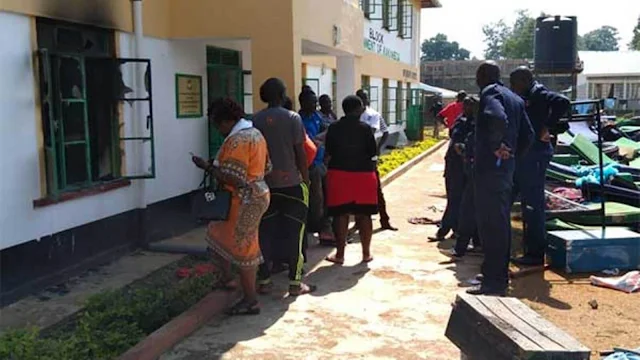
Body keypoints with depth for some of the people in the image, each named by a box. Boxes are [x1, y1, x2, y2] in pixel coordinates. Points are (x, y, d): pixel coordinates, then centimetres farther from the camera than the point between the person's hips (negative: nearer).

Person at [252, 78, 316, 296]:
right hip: (290, 182, -3)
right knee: (293, 232, 5)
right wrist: (306, 179, 2)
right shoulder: (292, 118, -6)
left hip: (265, 184, 3)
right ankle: (295, 282, 9)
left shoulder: (255, 120, 2)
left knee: (265, 232, 10)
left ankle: (264, 281, 15)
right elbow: (300, 152, -7)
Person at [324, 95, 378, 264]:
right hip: (363, 174, -1)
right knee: (364, 214, 8)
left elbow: (328, 153, 2)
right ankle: (366, 253, 16)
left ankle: (340, 254, 8)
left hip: (339, 173, 1)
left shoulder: (334, 128, -1)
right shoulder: (364, 128, -7)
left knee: (341, 214, 5)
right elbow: (373, 152, -3)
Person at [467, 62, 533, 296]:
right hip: (506, 168, 10)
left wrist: (497, 146, -20)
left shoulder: (490, 94, -10)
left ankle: (494, 282, -3)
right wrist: (513, 154, 15)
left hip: (490, 168, -10)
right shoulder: (514, 98, 19)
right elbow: (527, 134, 18)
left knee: (490, 224, -7)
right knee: (501, 222, 16)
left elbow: (498, 118, -31)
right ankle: (500, 276, 26)